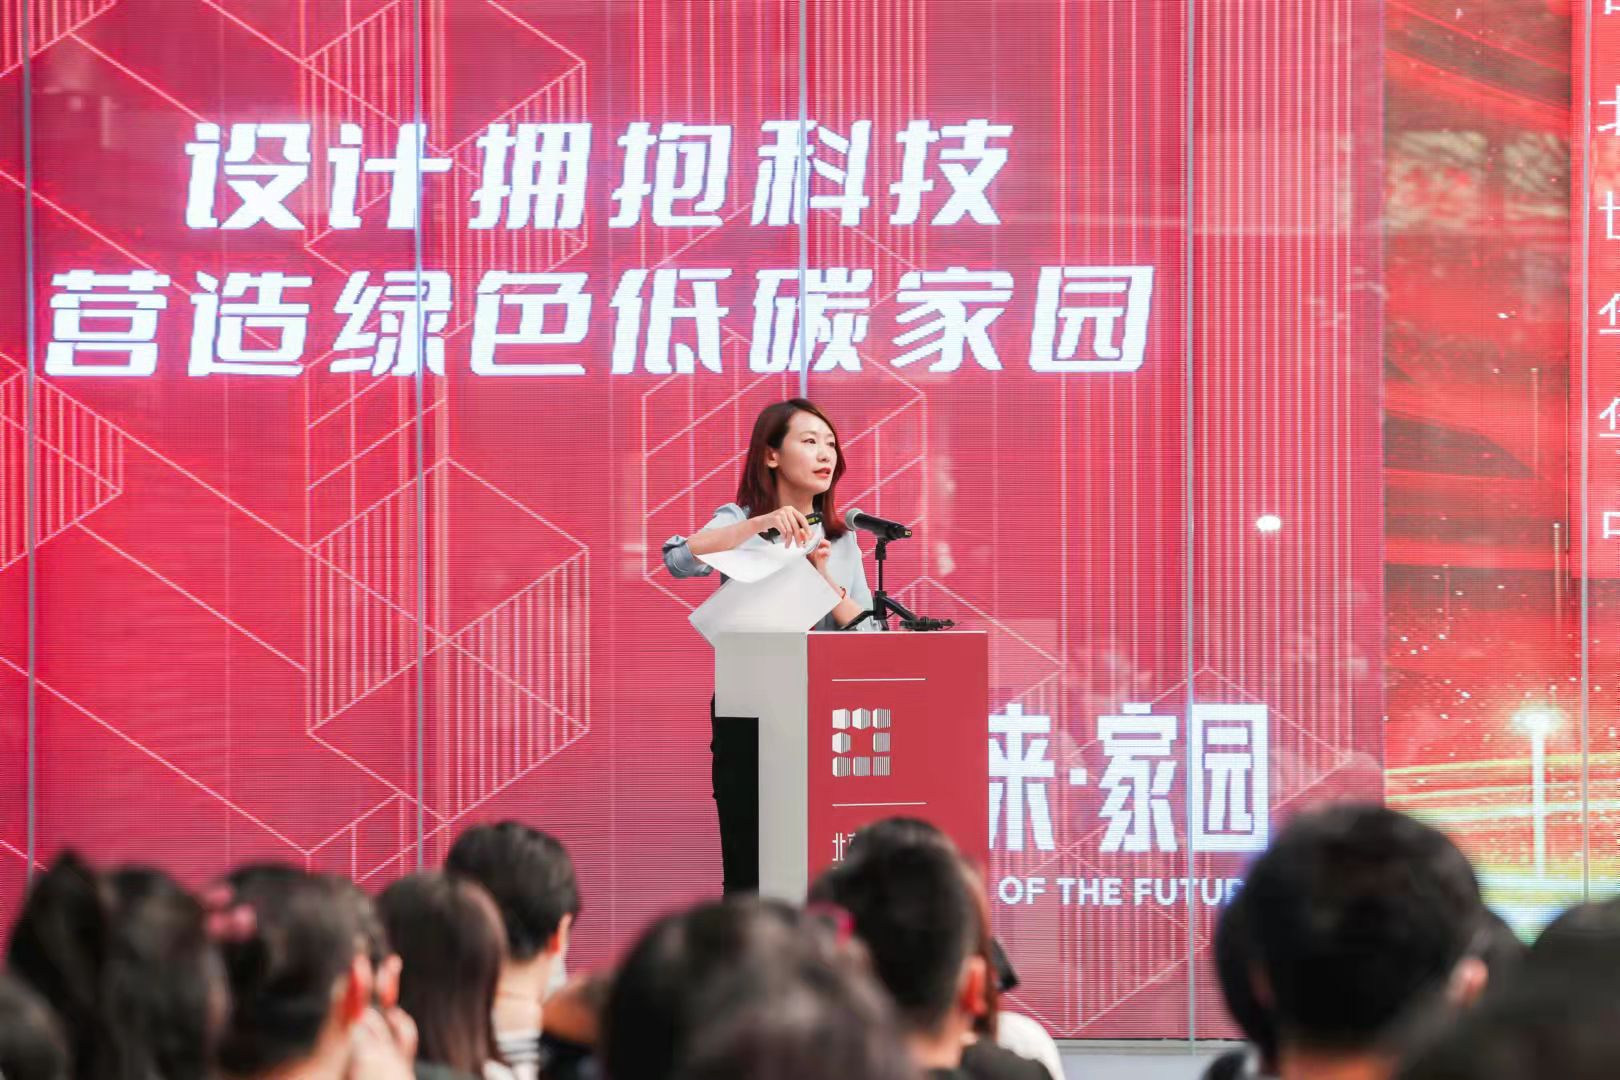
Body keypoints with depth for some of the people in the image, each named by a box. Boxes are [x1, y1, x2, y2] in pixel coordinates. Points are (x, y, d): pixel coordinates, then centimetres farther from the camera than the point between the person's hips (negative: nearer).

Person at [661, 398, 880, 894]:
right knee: (750, 873, -3)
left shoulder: (840, 539, 12)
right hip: (750, 717, -3)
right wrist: (760, 524, -29)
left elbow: (867, 636, 1)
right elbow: (679, 559, -21)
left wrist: (822, 576, -11)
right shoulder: (738, 523, 1)